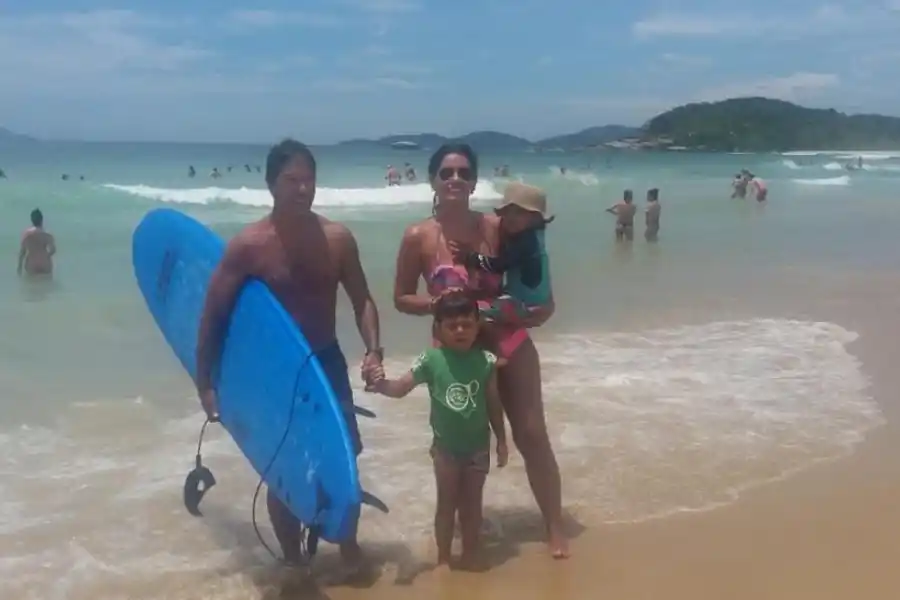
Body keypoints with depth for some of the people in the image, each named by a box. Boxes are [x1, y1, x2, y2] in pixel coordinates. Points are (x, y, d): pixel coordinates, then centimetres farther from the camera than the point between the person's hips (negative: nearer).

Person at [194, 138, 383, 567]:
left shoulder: (338, 238, -6)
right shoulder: (248, 245, -14)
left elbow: (362, 300, 4)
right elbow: (213, 315, -9)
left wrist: (373, 349, -12)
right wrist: (205, 383, -10)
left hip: (327, 362, 3)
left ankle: (350, 551, 29)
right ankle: (293, 562, 26)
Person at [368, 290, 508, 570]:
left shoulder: (486, 361, -12)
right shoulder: (431, 360, -15)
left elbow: (493, 404, -2)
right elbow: (401, 387, -17)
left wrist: (501, 441, 4)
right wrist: (382, 384, -39)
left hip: (478, 446, 1)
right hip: (446, 446, -1)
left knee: (472, 503, 15)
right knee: (446, 503, 14)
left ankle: (470, 555, 33)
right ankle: (443, 558, 29)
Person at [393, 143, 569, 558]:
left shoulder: (495, 227, -8)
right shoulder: (418, 237, -10)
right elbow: (401, 299, -2)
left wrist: (540, 308, -14)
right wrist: (437, 303, -20)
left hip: (508, 342, 1)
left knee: (532, 434, 5)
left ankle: (555, 527, 19)